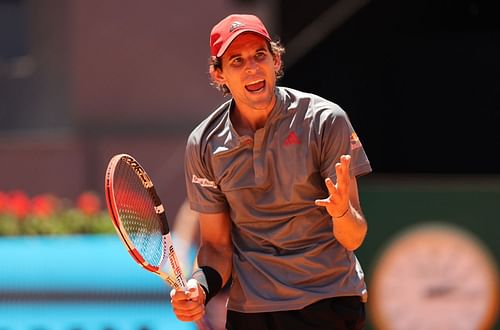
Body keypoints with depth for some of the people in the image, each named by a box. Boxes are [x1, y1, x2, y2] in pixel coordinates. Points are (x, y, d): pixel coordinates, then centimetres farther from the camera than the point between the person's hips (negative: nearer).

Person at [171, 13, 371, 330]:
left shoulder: (325, 120, -10)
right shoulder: (204, 144, -2)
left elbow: (353, 239, -11)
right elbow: (217, 245, 5)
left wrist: (342, 211, -33)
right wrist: (199, 289, -14)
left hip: (328, 303, -2)